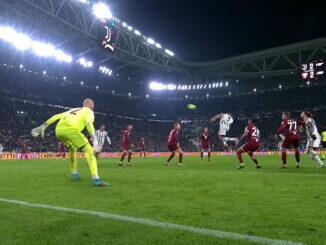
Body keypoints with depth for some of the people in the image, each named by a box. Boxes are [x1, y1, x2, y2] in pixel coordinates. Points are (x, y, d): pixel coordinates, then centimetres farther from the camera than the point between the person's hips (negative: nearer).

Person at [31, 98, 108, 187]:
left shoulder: (73, 110, 37)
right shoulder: (89, 111, 19)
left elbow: (56, 116, 24)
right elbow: (89, 123, -4)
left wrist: (43, 126, 23)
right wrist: (94, 140, -14)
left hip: (59, 130, 7)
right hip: (71, 130, -6)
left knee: (72, 148, 33)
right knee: (89, 151, 0)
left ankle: (74, 173, 36)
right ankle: (96, 179, -13)